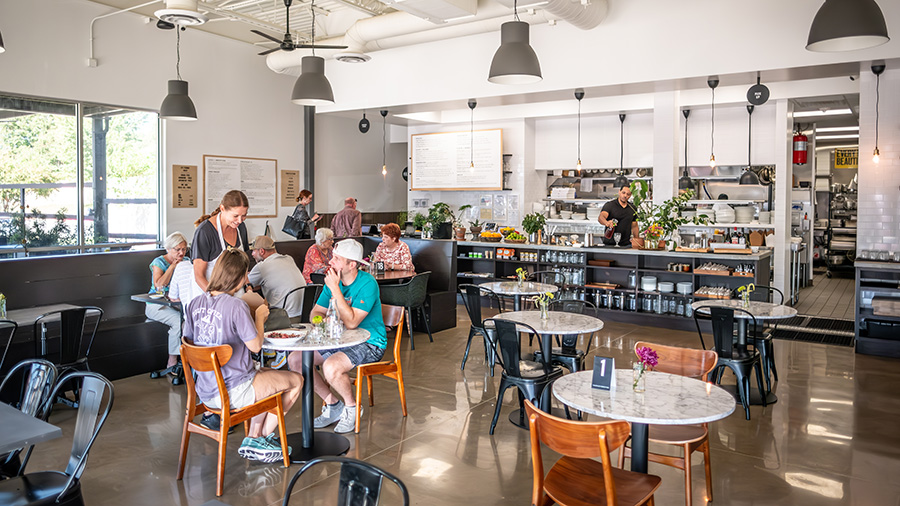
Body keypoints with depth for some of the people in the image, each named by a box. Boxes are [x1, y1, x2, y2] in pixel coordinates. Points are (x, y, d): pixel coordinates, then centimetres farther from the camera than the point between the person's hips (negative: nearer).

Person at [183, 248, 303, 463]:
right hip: (233, 393, -8)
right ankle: (261, 438, 22)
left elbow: (189, 341, 10)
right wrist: (259, 317, 1)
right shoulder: (236, 306, -23)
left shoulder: (194, 304, -1)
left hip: (205, 391, 8)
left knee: (269, 374, 30)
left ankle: (253, 438, 25)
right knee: (296, 380, 11)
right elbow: (255, 346, -16)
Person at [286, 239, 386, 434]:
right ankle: (333, 404, 8)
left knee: (331, 367, -33)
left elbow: (351, 322, -28)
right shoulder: (333, 279, 3)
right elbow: (316, 312, 8)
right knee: (295, 359, -5)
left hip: (369, 344, -8)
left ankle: (351, 407, -3)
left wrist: (335, 289, -25)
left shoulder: (367, 284, -20)